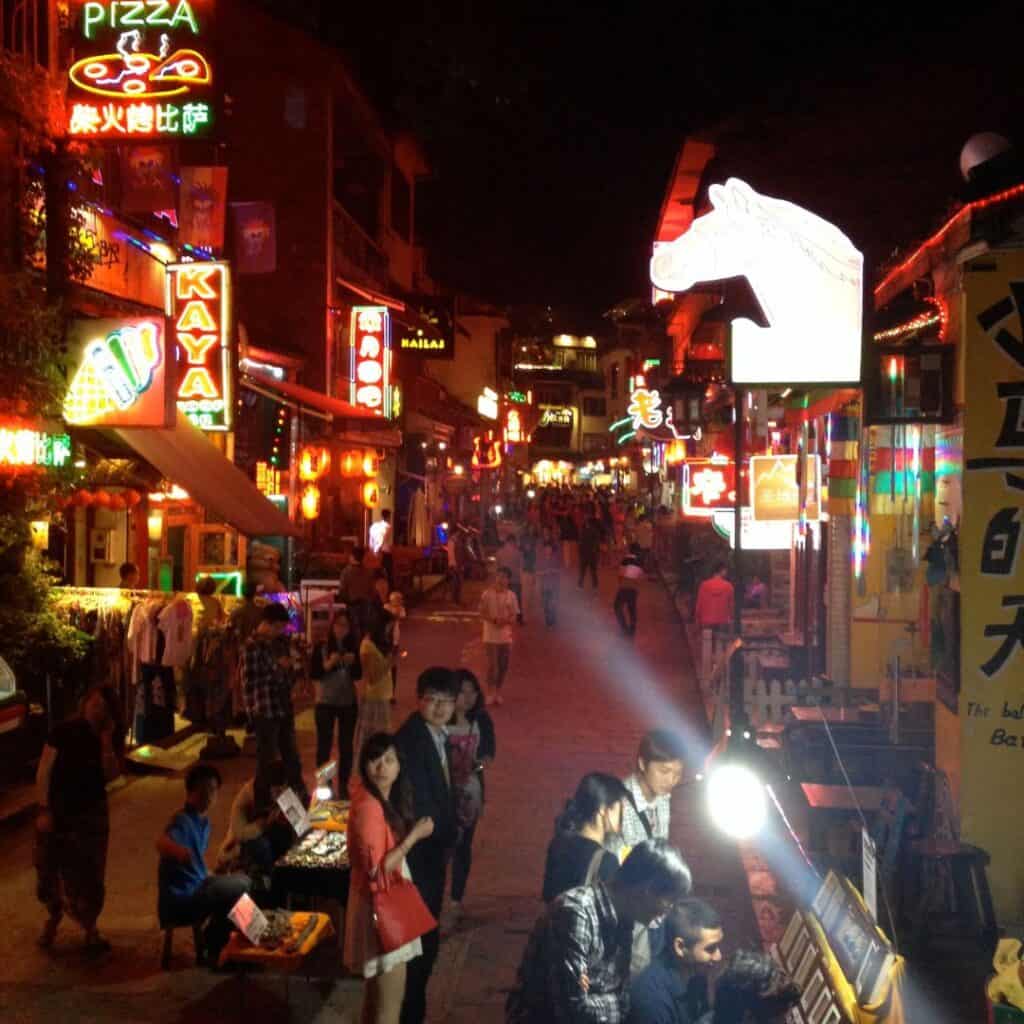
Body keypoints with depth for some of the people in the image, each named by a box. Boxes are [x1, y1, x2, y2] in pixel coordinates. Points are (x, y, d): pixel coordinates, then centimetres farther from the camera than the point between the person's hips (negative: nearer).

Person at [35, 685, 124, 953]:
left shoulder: (110, 738, -2)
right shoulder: (64, 732, -11)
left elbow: (111, 775, -12)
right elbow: (44, 771, -10)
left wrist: (106, 741, -21)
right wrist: (44, 810, -15)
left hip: (92, 813, 2)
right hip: (57, 810, -2)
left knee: (90, 872, 5)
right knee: (49, 870, 6)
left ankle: (90, 928, 19)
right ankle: (54, 916, 32)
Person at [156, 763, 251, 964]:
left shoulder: (203, 821, 7)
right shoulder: (183, 821, -23)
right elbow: (162, 842, -46)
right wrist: (176, 849, -67)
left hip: (196, 888, 10)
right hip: (179, 900, -10)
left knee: (243, 880, 18)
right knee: (240, 888, -17)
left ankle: (214, 939, 24)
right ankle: (215, 950, 1)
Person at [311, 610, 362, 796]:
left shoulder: (352, 647, 3)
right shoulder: (321, 647, -6)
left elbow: (358, 675, 4)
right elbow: (312, 674, -11)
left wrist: (352, 663, -15)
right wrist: (329, 663, -24)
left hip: (348, 702, 3)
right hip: (325, 703, -3)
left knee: (346, 745, 8)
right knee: (324, 744, 3)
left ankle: (343, 785, 19)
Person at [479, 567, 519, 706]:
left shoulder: (511, 595, 1)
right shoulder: (487, 594, -6)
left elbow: (514, 616, 2)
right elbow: (482, 613, -6)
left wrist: (506, 620, -19)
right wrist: (494, 620, -21)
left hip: (506, 635, 3)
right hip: (491, 635, -3)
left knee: (504, 665, 8)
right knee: (492, 664, -6)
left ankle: (498, 691, 24)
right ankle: (491, 692, 3)